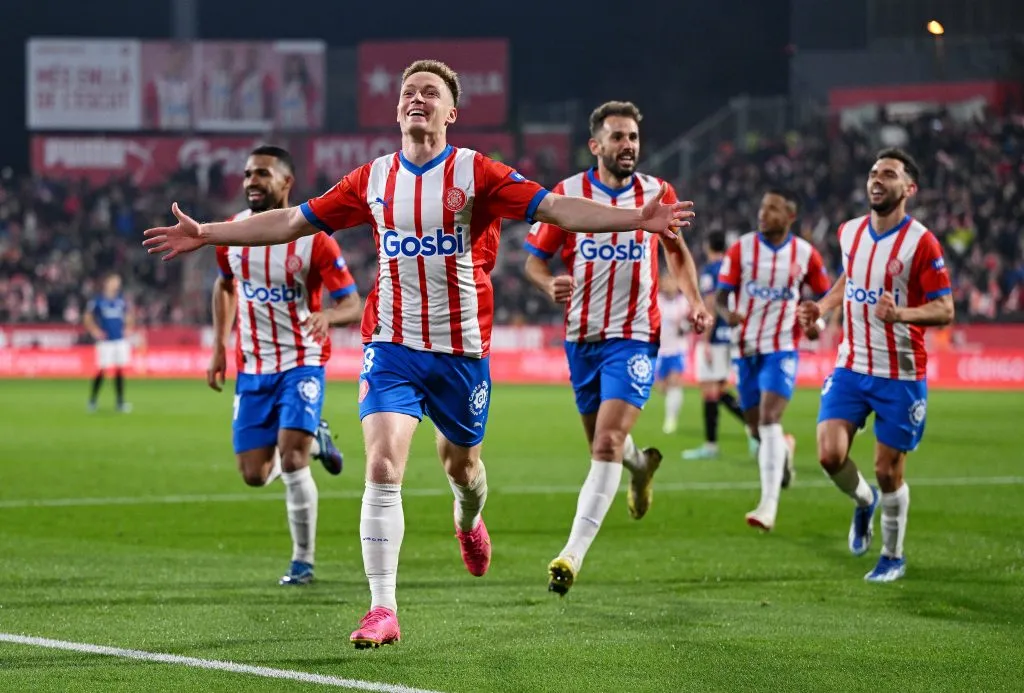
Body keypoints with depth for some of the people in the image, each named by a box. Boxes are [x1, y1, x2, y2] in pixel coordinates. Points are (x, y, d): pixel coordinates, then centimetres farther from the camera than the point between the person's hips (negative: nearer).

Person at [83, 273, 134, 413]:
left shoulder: (121, 299, 8)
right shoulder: (98, 300, -3)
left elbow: (128, 316, 21)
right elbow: (87, 317, 5)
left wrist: (128, 328, 6)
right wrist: (95, 331, -5)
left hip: (121, 339, 4)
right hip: (105, 341, -4)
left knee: (120, 370, 2)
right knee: (102, 370, -6)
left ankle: (120, 402, 6)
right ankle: (92, 400, 8)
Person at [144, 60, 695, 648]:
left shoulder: (475, 173, -6)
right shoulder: (374, 180, 3)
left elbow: (555, 207, -14)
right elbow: (294, 221, 11)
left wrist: (637, 218, -27)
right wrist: (206, 234, 11)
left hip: (461, 348, -1)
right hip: (393, 346, 1)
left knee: (461, 463, 17)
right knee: (383, 467, -15)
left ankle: (469, 522, 56)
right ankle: (383, 610, -14)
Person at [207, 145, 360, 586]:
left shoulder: (312, 238, -14)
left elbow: (354, 307, -14)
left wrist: (328, 316, -37)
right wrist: (219, 346, 12)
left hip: (302, 362, -5)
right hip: (253, 367, 5)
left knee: (291, 463, -18)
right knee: (255, 475, 2)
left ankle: (303, 561, -1)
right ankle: (312, 438, 34)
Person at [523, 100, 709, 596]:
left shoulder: (657, 193, 1)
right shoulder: (567, 195, -2)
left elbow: (677, 250, 18)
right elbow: (534, 259, 4)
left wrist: (695, 300, 4)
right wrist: (550, 285, -19)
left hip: (634, 337, -2)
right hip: (582, 336, 2)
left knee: (608, 443, -17)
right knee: (602, 443, 16)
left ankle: (573, 553, -20)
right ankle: (642, 464, 54)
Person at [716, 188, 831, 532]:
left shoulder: (805, 255, -2)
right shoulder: (741, 249, -1)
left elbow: (824, 296, 10)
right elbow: (721, 296, -2)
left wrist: (817, 321, -10)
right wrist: (728, 314, -25)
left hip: (782, 349, -3)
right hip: (746, 348, 3)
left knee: (769, 420, -19)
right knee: (756, 427, 11)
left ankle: (768, 508, -23)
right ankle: (784, 449, 49)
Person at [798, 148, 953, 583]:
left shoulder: (921, 243, -12)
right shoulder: (850, 233, 5)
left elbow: (945, 310, -13)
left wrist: (901, 313, -30)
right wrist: (821, 308, 8)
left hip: (901, 375, -4)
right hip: (851, 367, 4)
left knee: (888, 471, 2)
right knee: (830, 454, -11)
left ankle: (893, 557, 24)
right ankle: (863, 501, 23)